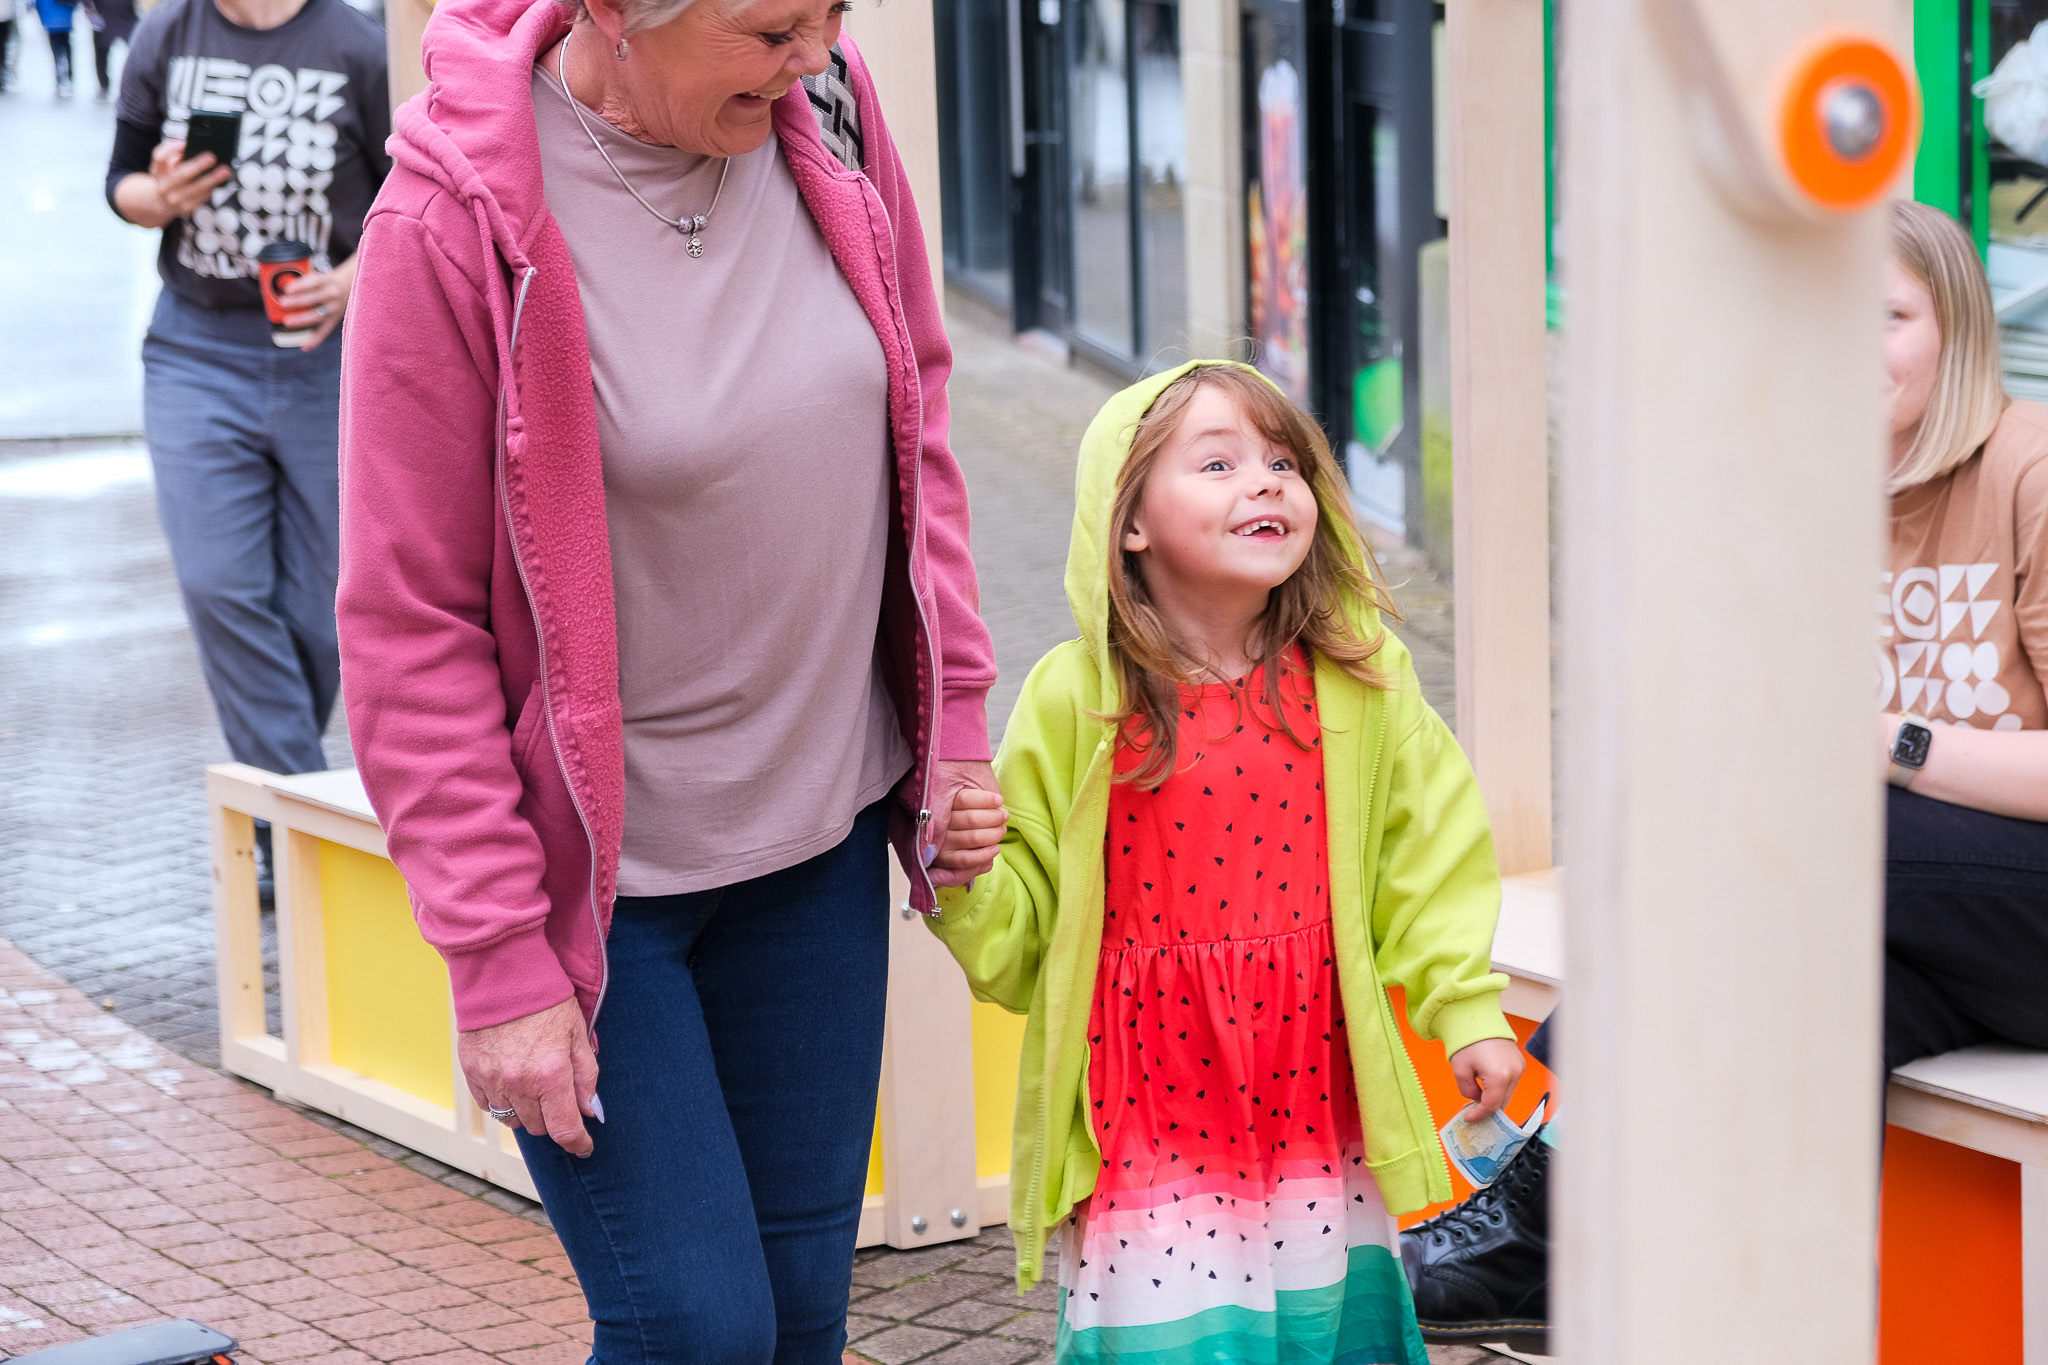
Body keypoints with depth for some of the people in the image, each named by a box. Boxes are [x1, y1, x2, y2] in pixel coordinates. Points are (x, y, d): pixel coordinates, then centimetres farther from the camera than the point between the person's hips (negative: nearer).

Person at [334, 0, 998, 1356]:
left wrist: (956, 706, 8)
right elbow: (408, 621, -16)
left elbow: (914, 409, 10)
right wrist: (500, 963, -17)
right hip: (593, 861, -5)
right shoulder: (455, 223, -21)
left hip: (817, 833, 5)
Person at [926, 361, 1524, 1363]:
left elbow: (1427, 854, 8)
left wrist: (1468, 1010, 2)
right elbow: (1024, 923, 2)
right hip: (1150, 1121, -2)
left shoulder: (1361, 678, 0)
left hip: (1317, 1104, 2)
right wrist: (967, 876, -18)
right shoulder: (1076, 700, -6)